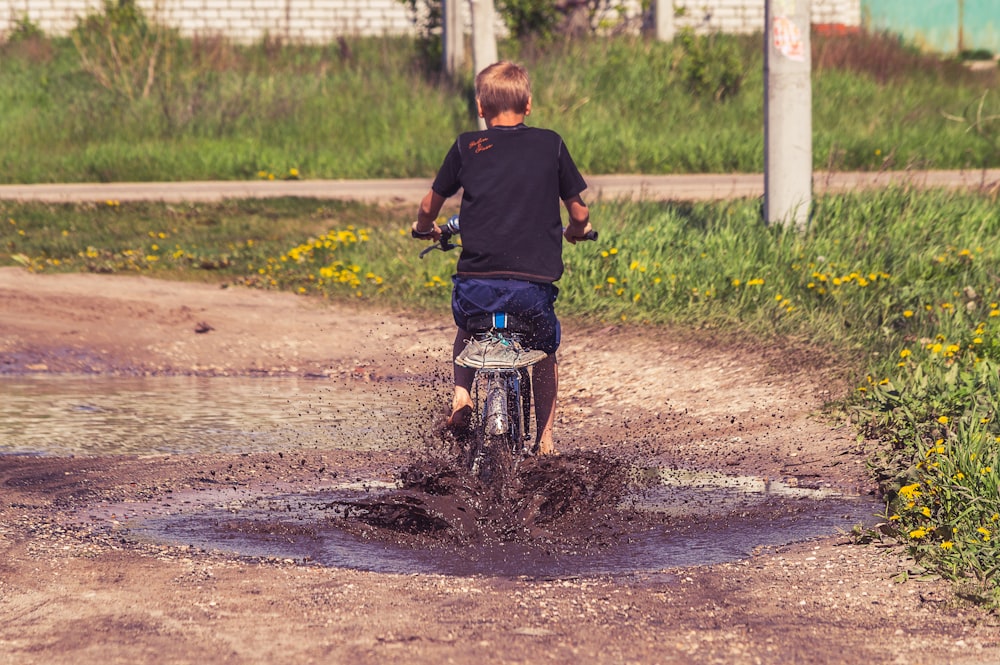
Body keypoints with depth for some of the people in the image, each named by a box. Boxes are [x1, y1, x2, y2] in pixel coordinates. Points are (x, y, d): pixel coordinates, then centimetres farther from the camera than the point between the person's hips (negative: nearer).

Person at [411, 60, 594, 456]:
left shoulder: (467, 147, 5)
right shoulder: (550, 145, 6)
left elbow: (430, 205, 14)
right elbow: (579, 213, 11)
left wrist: (424, 227, 37)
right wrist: (577, 230, 35)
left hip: (478, 282, 0)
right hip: (535, 282, 0)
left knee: (467, 328, 33)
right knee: (544, 353, 25)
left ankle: (461, 395, 13)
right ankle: (545, 441, 22)